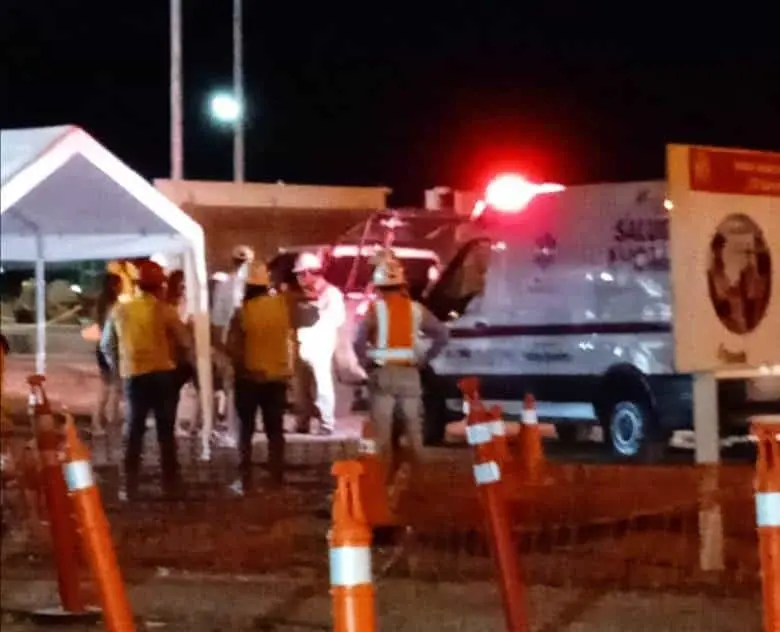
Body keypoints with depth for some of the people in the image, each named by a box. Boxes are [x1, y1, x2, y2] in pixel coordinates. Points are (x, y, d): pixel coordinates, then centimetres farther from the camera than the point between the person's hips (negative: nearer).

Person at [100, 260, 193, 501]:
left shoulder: (120, 310, 4)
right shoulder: (164, 310, -5)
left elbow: (107, 345, 10)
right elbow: (185, 343, -2)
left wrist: (118, 368, 20)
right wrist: (173, 354, 16)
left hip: (134, 376, 2)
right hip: (163, 374, -2)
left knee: (134, 431, 10)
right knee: (165, 431, 8)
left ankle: (130, 487, 8)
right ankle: (170, 484, 10)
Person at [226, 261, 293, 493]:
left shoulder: (243, 311, -14)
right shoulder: (282, 305, -5)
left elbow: (232, 346, -12)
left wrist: (240, 363, 1)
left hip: (249, 377, -2)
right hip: (277, 375, 2)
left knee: (246, 430, 8)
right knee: (275, 430, 10)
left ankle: (245, 481, 5)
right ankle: (277, 480, 9)